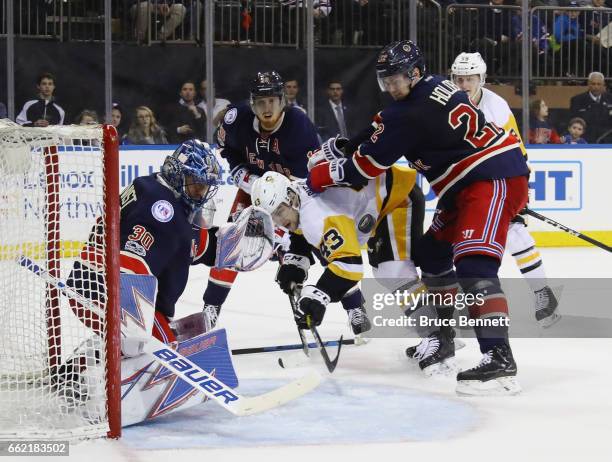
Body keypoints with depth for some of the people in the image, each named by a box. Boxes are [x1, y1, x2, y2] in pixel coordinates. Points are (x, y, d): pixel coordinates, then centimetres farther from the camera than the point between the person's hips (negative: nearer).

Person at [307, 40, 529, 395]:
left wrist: (316, 178, 1)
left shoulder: (409, 113, -16)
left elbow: (366, 166, -10)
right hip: (467, 186, 11)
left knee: (474, 263, -25)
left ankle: (499, 359, -36)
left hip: (495, 179, -11)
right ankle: (444, 338, 33)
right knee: (432, 254, 20)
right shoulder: (439, 87, 12)